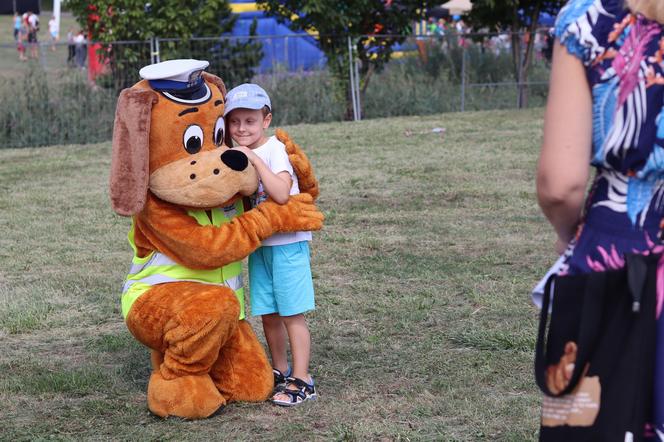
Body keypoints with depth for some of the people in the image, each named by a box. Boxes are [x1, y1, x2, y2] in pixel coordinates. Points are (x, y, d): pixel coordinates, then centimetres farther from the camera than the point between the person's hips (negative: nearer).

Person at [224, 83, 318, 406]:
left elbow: (281, 194, -28)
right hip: (258, 245, 7)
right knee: (268, 314, 13)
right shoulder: (238, 155, 10)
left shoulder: (274, 150, -14)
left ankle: (301, 381, 0)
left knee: (292, 314, -4)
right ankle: (280, 372, 26)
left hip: (287, 243, -7)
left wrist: (255, 159, -27)